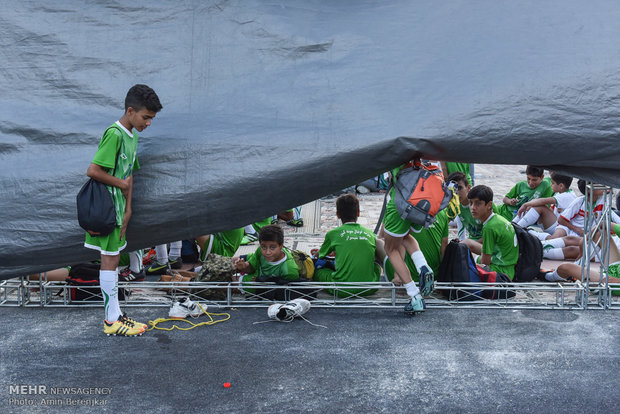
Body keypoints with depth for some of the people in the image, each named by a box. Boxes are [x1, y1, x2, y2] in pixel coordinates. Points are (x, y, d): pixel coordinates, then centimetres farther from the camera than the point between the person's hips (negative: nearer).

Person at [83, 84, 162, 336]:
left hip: (119, 209, 9)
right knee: (110, 260, -3)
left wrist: (128, 209, 7)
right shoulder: (114, 134, -17)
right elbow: (93, 171, -24)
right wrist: (121, 184, -12)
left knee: (112, 259, 13)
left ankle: (115, 313, 22)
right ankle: (111, 321, 5)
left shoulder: (132, 136, 12)